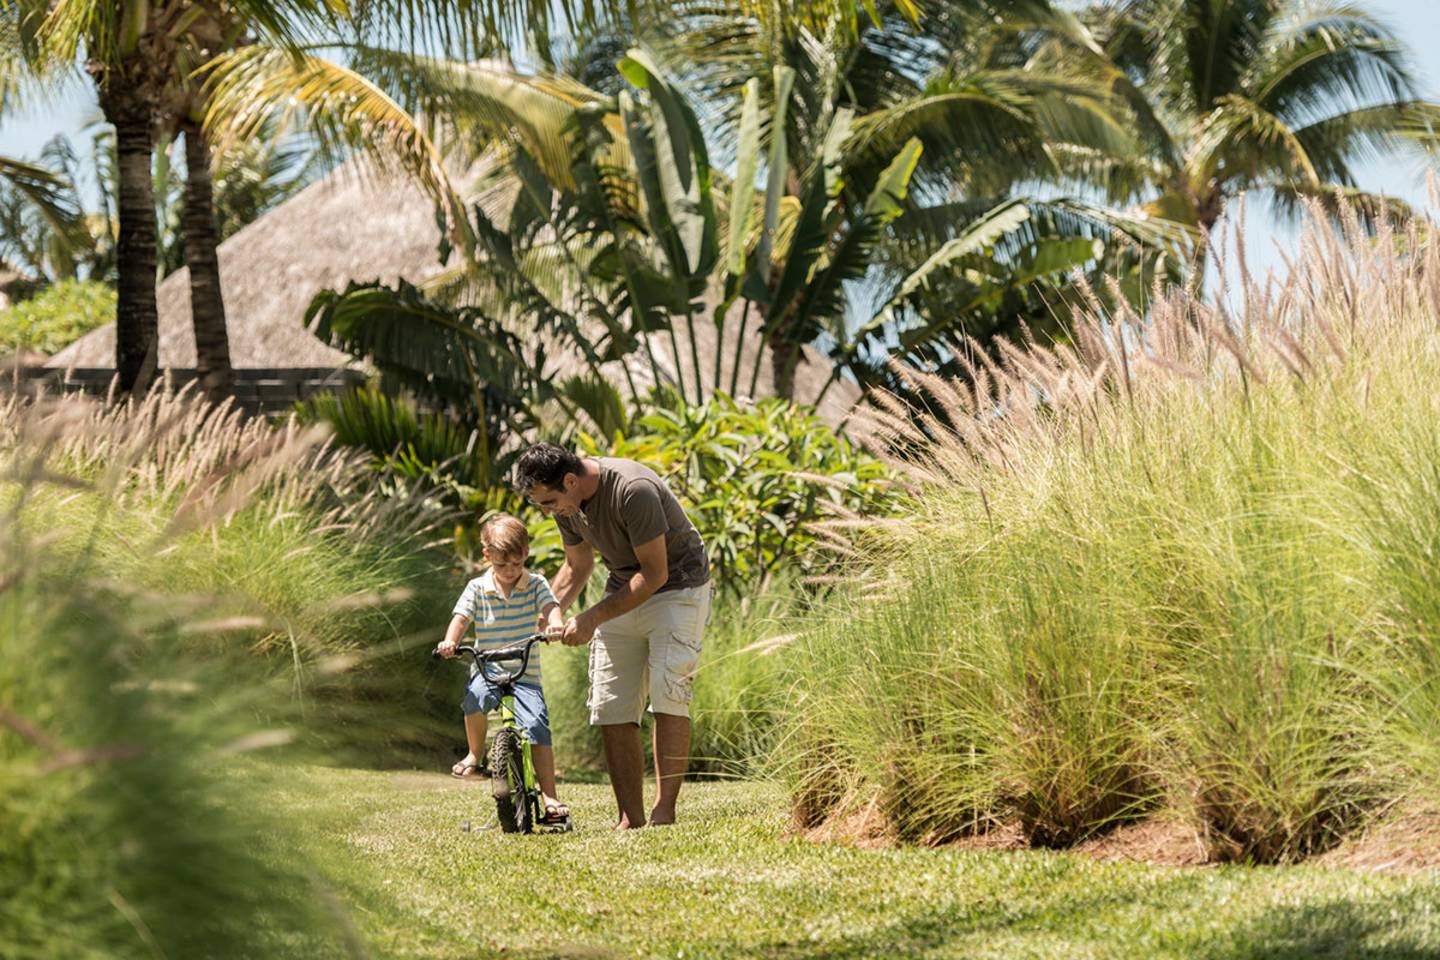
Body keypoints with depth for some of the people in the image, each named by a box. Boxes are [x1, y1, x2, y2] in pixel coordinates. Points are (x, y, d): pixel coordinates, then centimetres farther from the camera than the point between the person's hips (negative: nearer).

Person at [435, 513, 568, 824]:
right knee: (474, 698, -34)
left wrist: (555, 623, -36)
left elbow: (550, 606, -12)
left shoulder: (535, 585, 5)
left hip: (525, 674, 0)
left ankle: (549, 797, -16)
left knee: (536, 725, -20)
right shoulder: (477, 588, 5)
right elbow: (461, 618, -5)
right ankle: (476, 755, -7)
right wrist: (450, 641, -27)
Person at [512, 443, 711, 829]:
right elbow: (577, 566, 13)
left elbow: (654, 573, -25)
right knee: (611, 708, -2)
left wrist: (592, 618, -25)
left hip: (677, 585, -7)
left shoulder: (634, 490, -29)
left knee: (667, 692, -21)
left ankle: (664, 811, -21)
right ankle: (630, 819, 1)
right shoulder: (566, 501, -5)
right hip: (624, 590, 7)